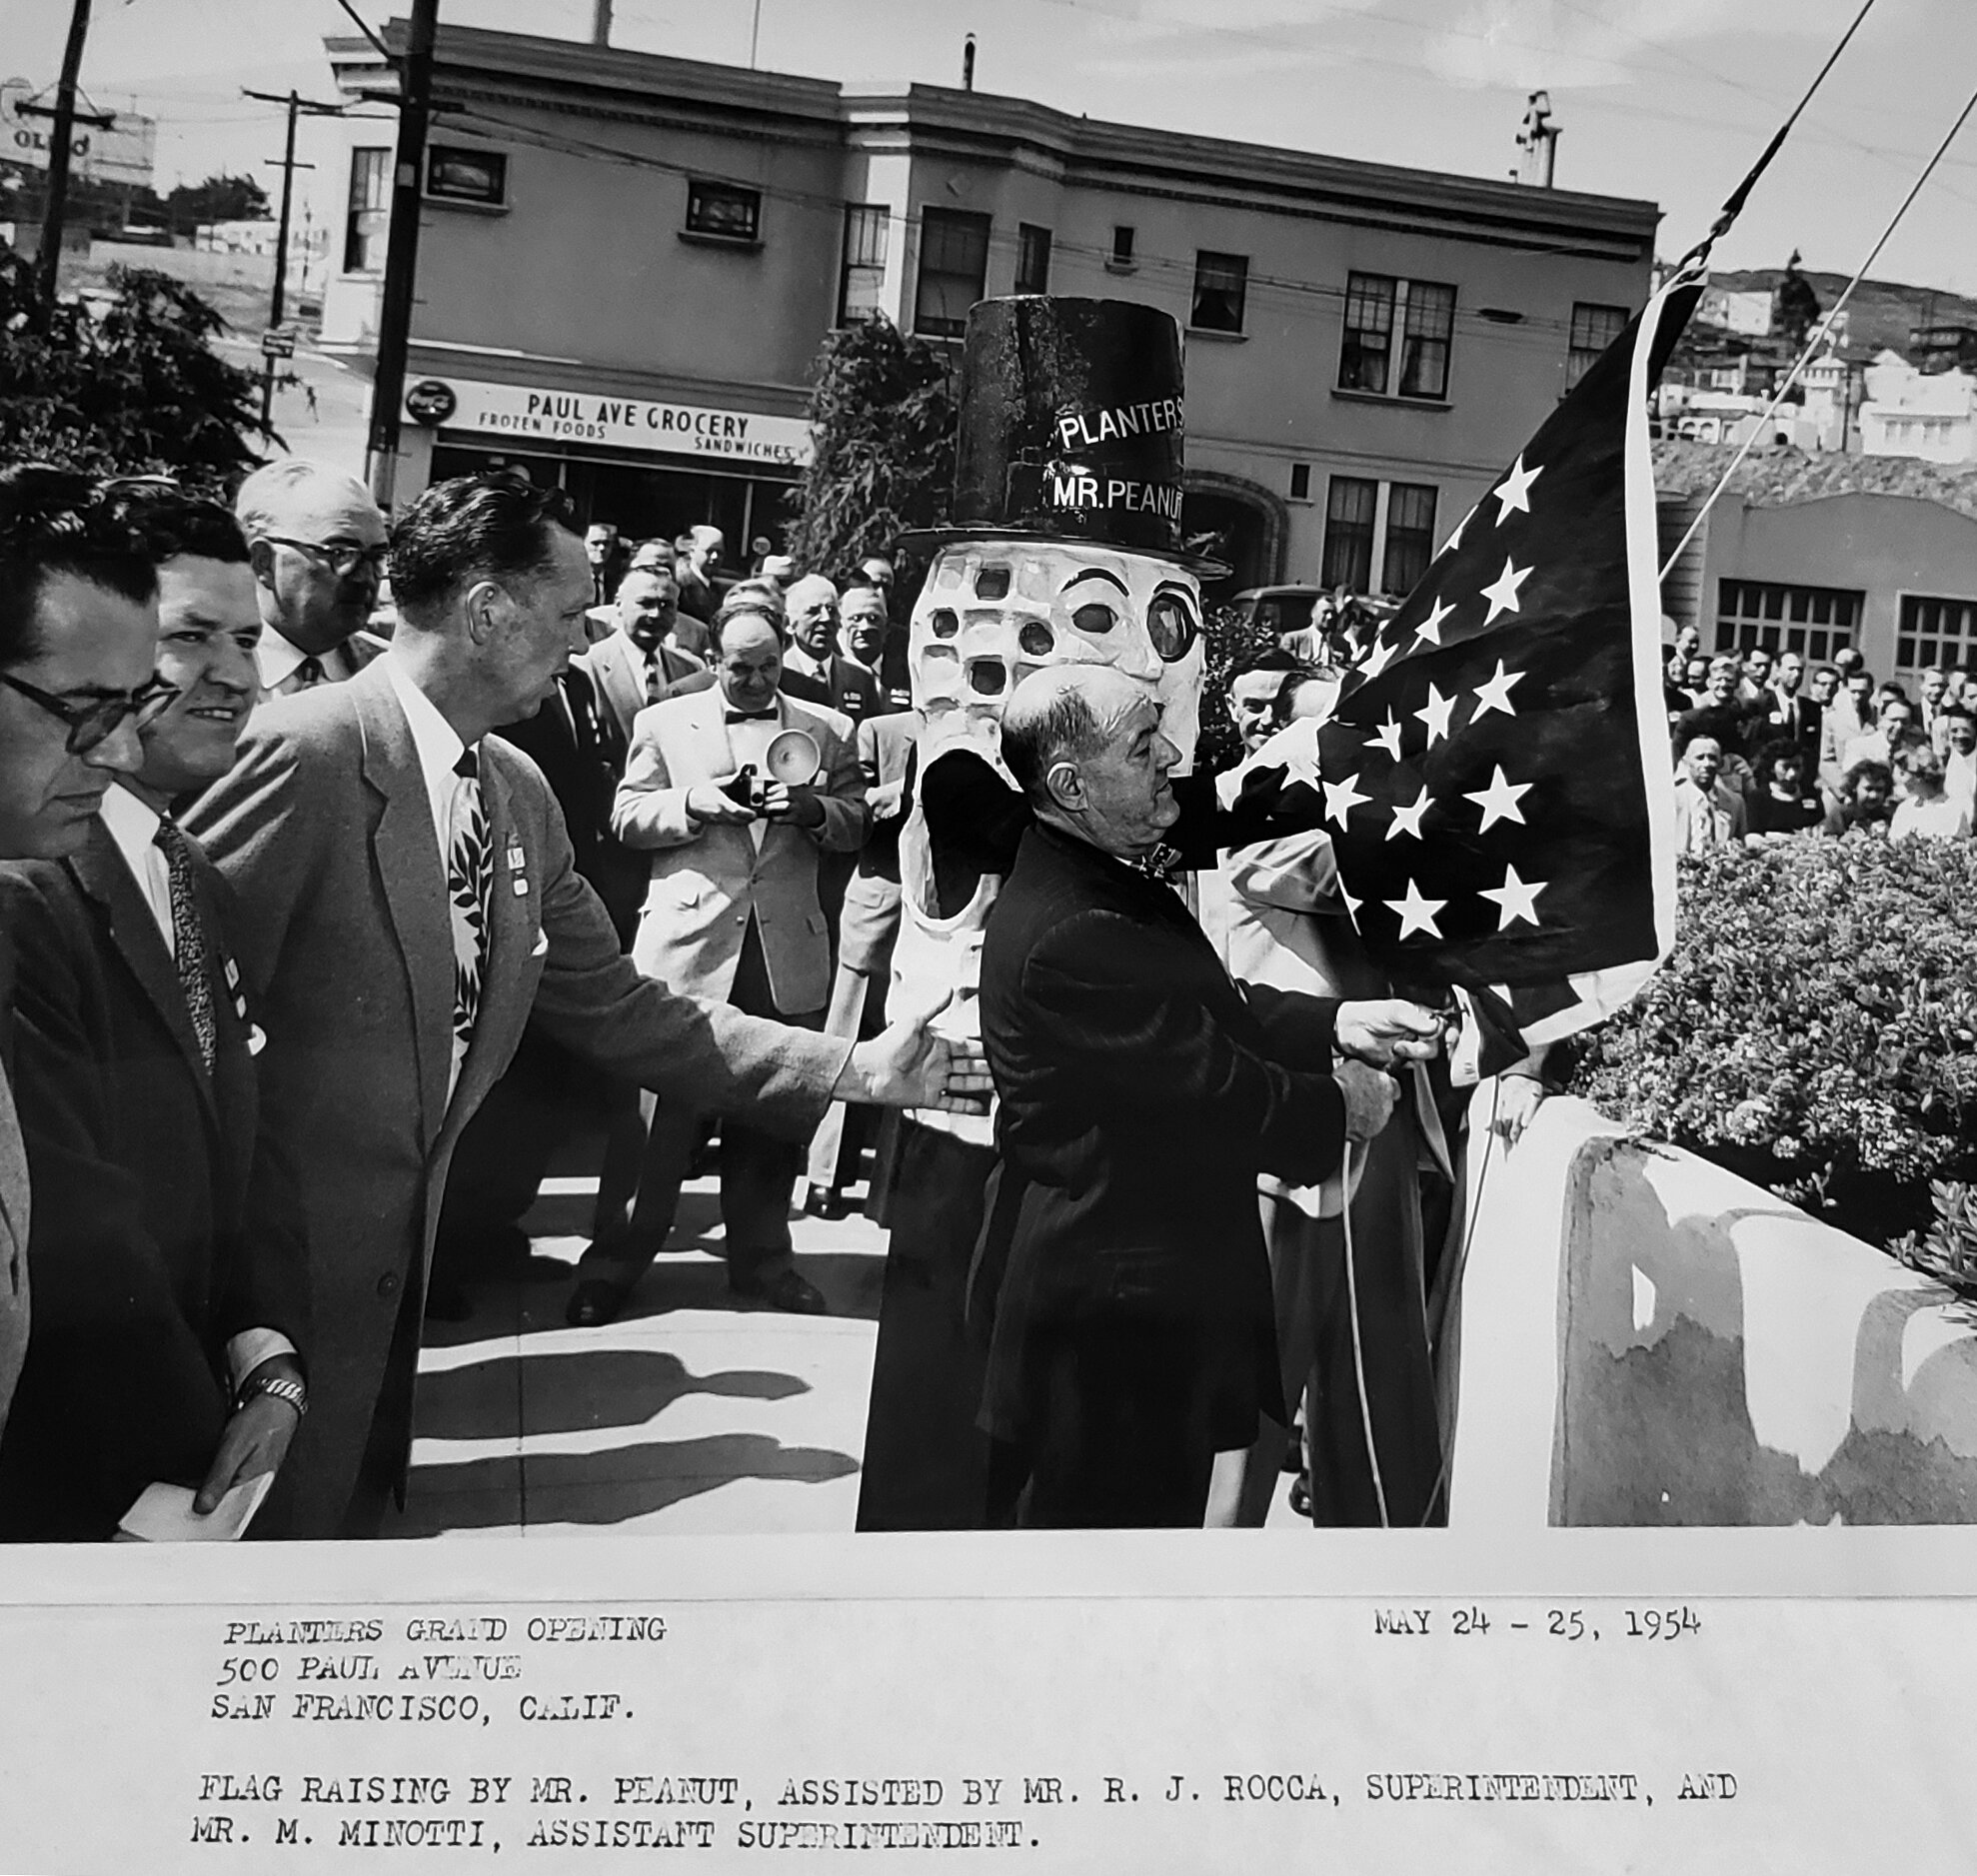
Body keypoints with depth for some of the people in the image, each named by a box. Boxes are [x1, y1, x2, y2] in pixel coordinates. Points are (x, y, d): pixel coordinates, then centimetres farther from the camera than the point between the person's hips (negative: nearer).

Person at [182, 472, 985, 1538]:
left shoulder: (518, 792, 7)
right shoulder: (311, 750, -19)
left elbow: (616, 1008, 9)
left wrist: (851, 1069, 4)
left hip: (397, 1252, 7)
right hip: (277, 1263, -7)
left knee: (357, 1507, 19)